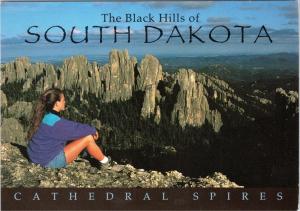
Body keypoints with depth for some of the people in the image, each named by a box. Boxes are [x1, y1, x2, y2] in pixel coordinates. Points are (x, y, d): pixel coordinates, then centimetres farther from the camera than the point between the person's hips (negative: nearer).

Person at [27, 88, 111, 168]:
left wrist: (89, 130, 8)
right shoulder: (54, 122, -27)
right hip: (50, 161, -9)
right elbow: (76, 129, -16)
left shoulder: (45, 115, 1)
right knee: (88, 138, -6)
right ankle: (104, 160, 17)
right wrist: (92, 130, 3)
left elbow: (70, 125, 11)